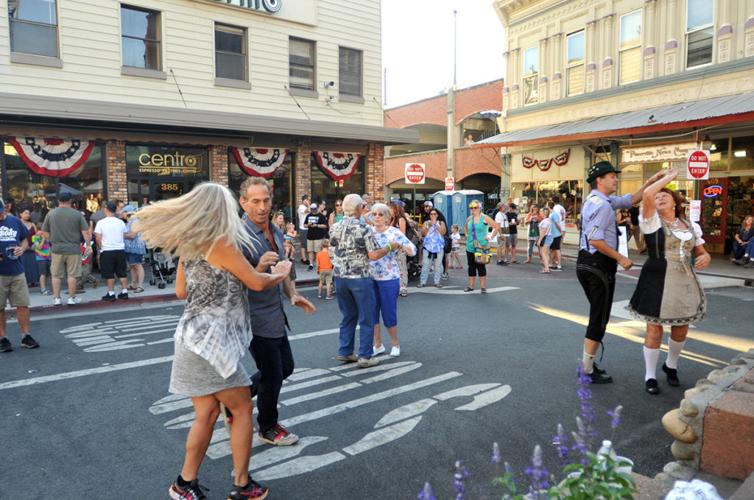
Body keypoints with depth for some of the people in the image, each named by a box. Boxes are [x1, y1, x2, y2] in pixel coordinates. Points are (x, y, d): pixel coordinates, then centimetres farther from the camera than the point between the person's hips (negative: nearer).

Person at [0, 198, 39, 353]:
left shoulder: (15, 221, 8)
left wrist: (22, 248, -4)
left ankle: (25, 336, 14)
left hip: (17, 271, 2)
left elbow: (25, 240, 18)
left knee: (23, 304, 4)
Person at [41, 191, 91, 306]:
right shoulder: (77, 214, -5)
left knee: (56, 275, 10)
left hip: (57, 248, 2)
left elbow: (45, 232, 7)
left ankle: (56, 298, 15)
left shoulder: (51, 213, 2)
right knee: (72, 275, 5)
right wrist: (88, 245, 4)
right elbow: (85, 232, -6)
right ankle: (72, 298, 11)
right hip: (73, 249, -2)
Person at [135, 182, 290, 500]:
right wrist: (281, 272, 10)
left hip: (196, 336, 8)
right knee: (242, 408, 7)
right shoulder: (221, 243, -15)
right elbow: (258, 283, -8)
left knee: (207, 414, 14)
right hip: (211, 339, -8)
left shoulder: (187, 244, 9)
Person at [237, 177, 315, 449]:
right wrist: (259, 269, -37)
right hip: (257, 317, -8)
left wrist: (293, 294, 3)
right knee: (272, 374, 6)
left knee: (285, 367, 20)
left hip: (275, 313, 8)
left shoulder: (276, 231, 7)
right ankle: (268, 428, 30)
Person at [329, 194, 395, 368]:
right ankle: (365, 356, 7)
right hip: (360, 278, -6)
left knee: (348, 316, 18)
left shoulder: (334, 228, 4)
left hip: (339, 277, 6)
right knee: (366, 318, 5)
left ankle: (344, 352, 20)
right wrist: (390, 247, -3)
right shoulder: (363, 228, -14)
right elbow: (374, 255, -17)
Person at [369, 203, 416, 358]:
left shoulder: (395, 233, -7)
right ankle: (378, 345, 25)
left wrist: (398, 246, -31)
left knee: (389, 313, 3)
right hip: (370, 278, 4)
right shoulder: (368, 232, 6)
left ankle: (395, 344, 25)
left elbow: (413, 250, -15)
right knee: (372, 312, 9)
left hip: (389, 279, -4)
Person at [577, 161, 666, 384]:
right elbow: (595, 240, -25)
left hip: (587, 263, 10)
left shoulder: (599, 200, 15)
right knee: (599, 318, -1)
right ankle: (588, 370, 8)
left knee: (597, 316, 19)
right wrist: (620, 258, -17)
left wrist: (651, 182, 16)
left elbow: (631, 200, 24)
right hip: (599, 265, -10)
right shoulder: (601, 204, -17)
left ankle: (588, 362, 28)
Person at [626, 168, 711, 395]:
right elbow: (647, 193, -22)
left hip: (685, 283, 5)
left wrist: (705, 258, -8)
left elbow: (701, 252, 17)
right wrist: (668, 177, -7)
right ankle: (650, 376, 16)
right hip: (657, 283, -5)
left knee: (681, 330, 16)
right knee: (654, 331, 1)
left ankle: (671, 365, 42)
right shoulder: (652, 221, -5)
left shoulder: (691, 226, 10)